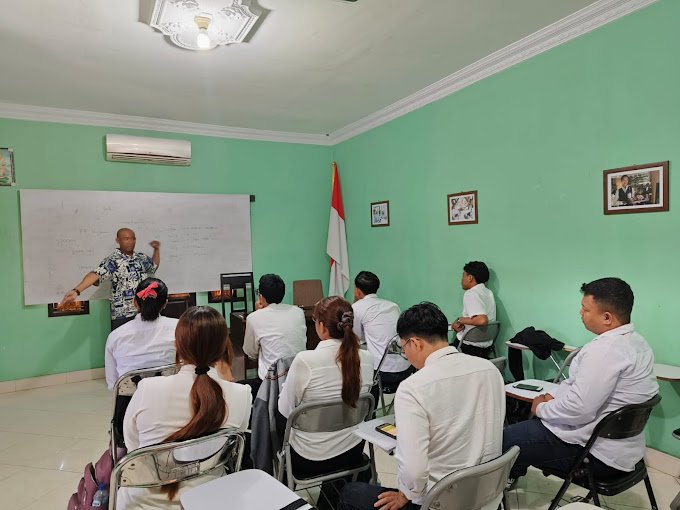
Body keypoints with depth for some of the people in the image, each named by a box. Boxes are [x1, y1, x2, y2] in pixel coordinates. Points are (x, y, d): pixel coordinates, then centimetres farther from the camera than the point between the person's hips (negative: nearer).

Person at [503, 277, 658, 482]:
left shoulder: (604, 350, -29)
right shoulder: (635, 341, 5)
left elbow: (578, 410, -30)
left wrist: (541, 408, -12)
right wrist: (554, 396, 5)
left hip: (599, 455, -10)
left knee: (505, 440, -2)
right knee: (524, 426, 24)